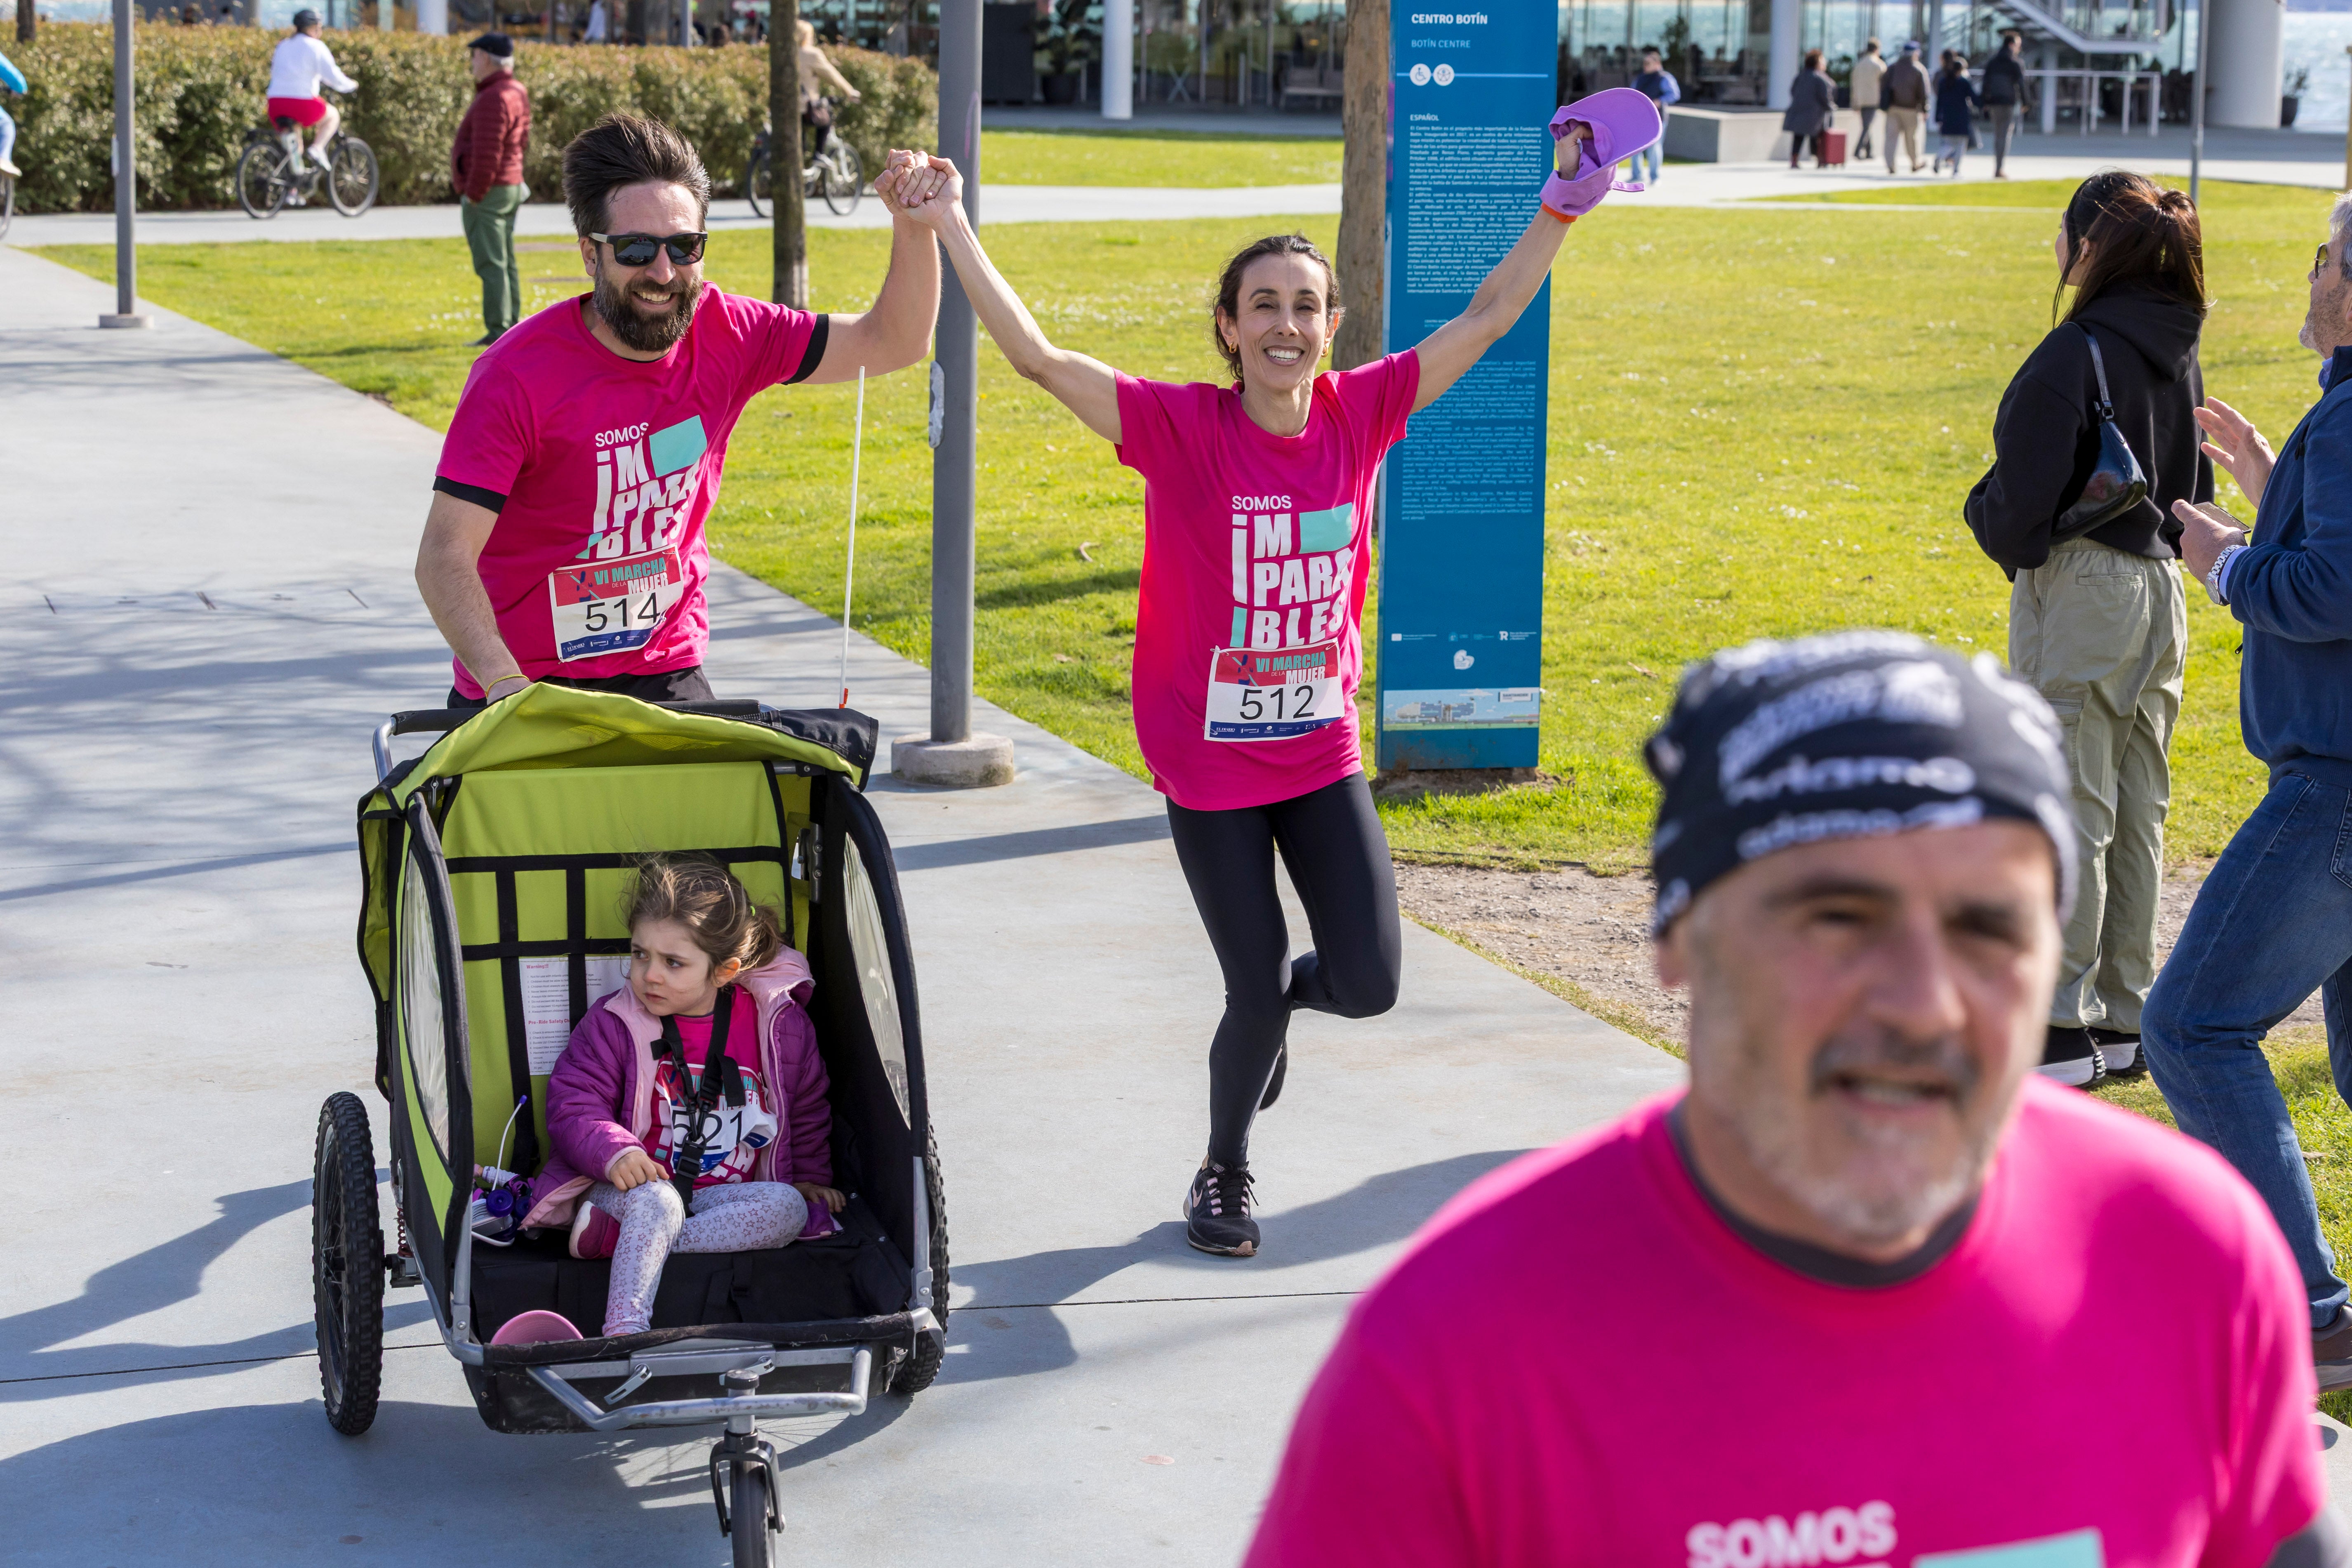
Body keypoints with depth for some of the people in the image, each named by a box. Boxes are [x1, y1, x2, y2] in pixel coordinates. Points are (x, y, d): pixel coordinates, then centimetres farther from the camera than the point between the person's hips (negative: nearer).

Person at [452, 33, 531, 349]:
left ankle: (498, 331, -10)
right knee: (505, 262, 13)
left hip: (486, 194, -10)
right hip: (511, 187, 10)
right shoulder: (516, 94, 12)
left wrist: (473, 195, -17)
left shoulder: (493, 99, -19)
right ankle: (512, 326, 16)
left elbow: (487, 155, -23)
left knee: (490, 263, -9)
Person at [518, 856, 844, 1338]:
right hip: (635, 1186, -3)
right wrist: (613, 1152, -24)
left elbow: (808, 1105, 19)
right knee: (655, 1202, -36)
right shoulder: (612, 1024, -2)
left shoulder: (779, 1025, 1)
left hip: (729, 1194, 3)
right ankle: (624, 1330, -51)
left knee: (788, 1208, -28)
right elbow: (573, 1105, -5)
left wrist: (810, 1175, 19)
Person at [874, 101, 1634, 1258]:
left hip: (1321, 750, 4)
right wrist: (947, 229, -27)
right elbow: (1037, 357, -21)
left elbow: (1487, 318, 2)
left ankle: (1275, 992, 35)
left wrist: (1564, 204, 0)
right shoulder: (1182, 428, -15)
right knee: (1258, 997, 0)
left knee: (1367, 985, -2)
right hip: (1207, 760, -3)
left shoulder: (1361, 412, -5)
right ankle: (1224, 1173, 29)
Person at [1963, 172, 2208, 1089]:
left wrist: (1989, 520, 2)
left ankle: (2062, 1030, -1)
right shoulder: (2177, 350, 8)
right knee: (2136, 816, 12)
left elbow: (2021, 501, -18)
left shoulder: (2075, 354, -17)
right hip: (2159, 593, 8)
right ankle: (2124, 1020, 19)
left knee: (2067, 815, -3)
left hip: (2080, 594, -8)